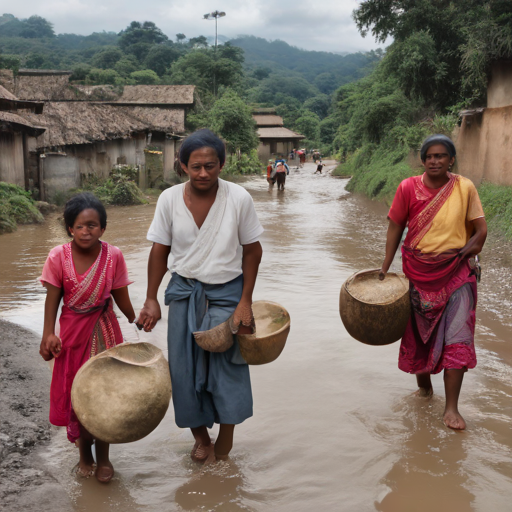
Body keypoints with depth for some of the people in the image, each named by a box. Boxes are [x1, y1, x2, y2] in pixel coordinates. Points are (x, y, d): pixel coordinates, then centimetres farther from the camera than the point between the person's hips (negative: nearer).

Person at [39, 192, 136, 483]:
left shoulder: (113, 256, -12)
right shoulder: (59, 257, -12)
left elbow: (120, 296, -4)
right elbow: (53, 298, -9)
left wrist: (136, 319, -9)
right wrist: (48, 334, -16)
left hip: (104, 333, 0)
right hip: (72, 333, 1)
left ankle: (103, 457, 26)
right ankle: (85, 455, 32)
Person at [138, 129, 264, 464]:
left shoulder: (239, 198, -14)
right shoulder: (169, 199, -9)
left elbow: (252, 251, -6)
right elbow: (160, 250, 0)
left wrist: (245, 302, -9)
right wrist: (151, 300, -4)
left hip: (227, 293, -2)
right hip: (184, 292, 2)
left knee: (228, 368, 5)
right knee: (185, 370, 8)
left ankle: (225, 443, 28)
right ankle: (201, 437, 31)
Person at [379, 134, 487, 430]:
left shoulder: (464, 188, -6)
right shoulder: (409, 188, -5)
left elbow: (481, 230, -1)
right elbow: (396, 228, 1)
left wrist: (462, 257, -8)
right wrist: (385, 268, -1)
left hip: (456, 273, -1)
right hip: (418, 272, 1)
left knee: (457, 338, -4)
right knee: (418, 331, 14)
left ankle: (452, 408, 3)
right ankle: (424, 385, 38)